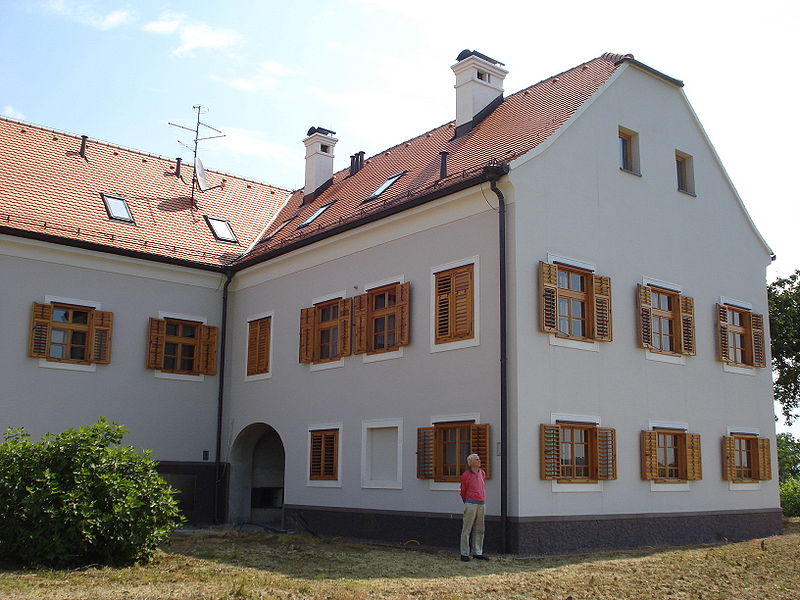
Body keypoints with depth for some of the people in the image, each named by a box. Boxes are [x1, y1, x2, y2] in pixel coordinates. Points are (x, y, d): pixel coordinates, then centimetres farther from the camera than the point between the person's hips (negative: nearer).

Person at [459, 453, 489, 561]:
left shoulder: (482, 473, 11)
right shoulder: (466, 475, -5)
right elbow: (463, 491, 8)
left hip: (482, 504, 6)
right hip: (471, 504, -6)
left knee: (479, 530, 9)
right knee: (466, 529, -2)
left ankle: (477, 553, 16)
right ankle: (464, 554, 2)